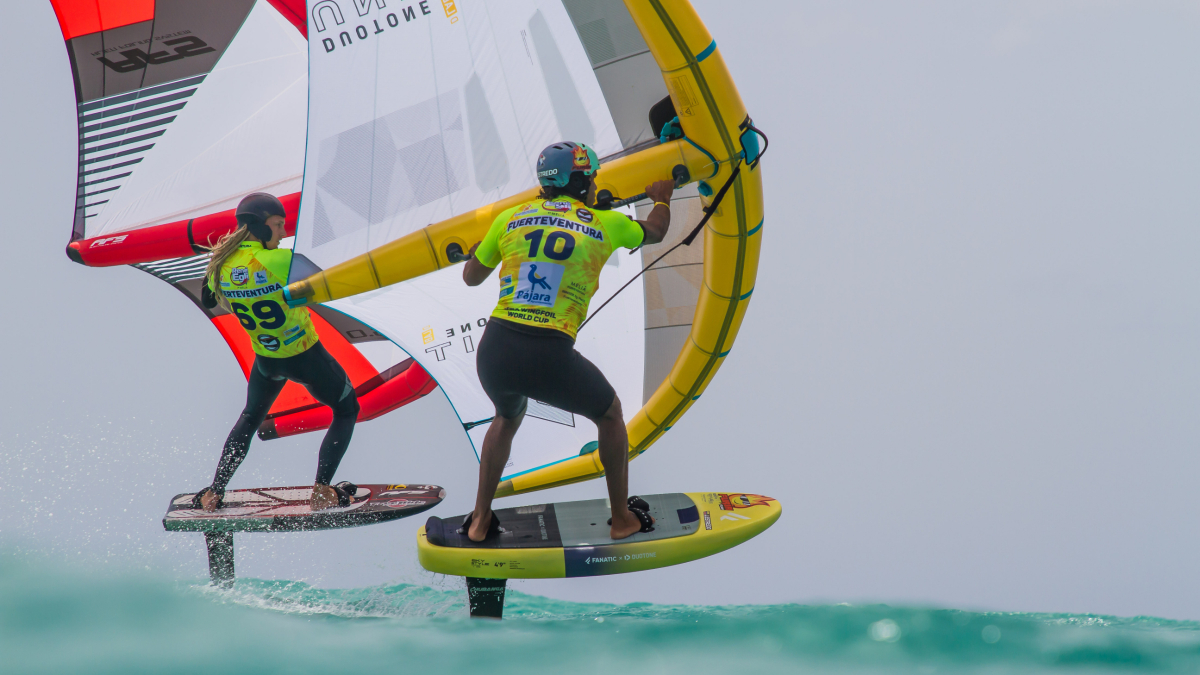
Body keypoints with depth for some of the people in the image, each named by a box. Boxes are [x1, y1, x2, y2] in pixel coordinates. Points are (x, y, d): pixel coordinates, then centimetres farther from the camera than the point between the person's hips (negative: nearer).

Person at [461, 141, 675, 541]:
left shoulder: (510, 218, 11)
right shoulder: (605, 224, 8)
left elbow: (471, 278, 24)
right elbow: (656, 232, 30)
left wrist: (480, 248, 45)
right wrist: (662, 198, 52)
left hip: (494, 349, 3)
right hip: (551, 358, -3)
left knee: (508, 417, 35)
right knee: (609, 414, 25)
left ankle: (480, 521, 34)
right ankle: (622, 519, 31)